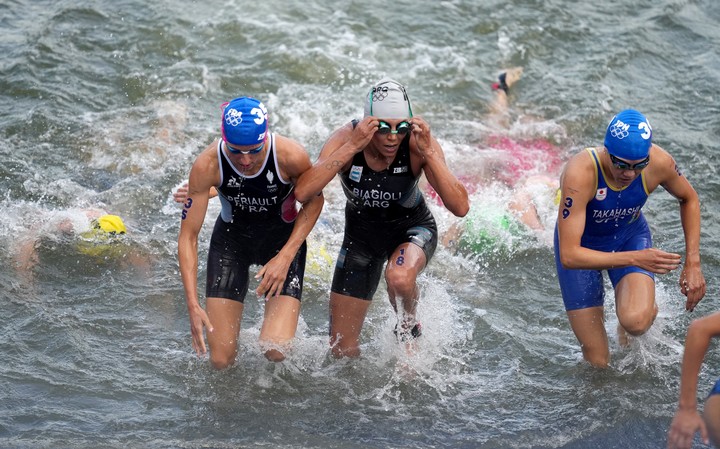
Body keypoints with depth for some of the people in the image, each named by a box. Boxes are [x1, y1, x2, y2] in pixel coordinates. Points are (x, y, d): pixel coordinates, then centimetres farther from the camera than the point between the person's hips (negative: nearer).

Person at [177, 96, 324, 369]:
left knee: (275, 350, -18)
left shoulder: (291, 156, -29)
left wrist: (285, 257, -19)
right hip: (231, 239, 1)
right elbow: (188, 236, -20)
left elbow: (314, 201, -8)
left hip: (284, 239, -1)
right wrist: (193, 305, -28)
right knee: (220, 361, -6)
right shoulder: (206, 166, -27)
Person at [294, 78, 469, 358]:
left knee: (399, 277, -38)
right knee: (342, 350, 1)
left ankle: (409, 328, -3)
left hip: (412, 228, -1)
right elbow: (303, 192, -41)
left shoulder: (417, 143, -27)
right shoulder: (347, 138, -26)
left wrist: (428, 153, -40)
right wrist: (352, 147, -43)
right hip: (362, 232, 2)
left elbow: (460, 208, -34)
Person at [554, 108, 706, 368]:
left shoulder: (659, 163, -26)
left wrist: (693, 263, -8)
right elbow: (569, 256, -38)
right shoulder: (580, 174, -38)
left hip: (631, 235, 2)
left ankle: (648, 307, 8)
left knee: (634, 321, -29)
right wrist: (634, 259, -43)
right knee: (598, 362, -3)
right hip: (581, 244, -2)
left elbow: (689, 199, -2)